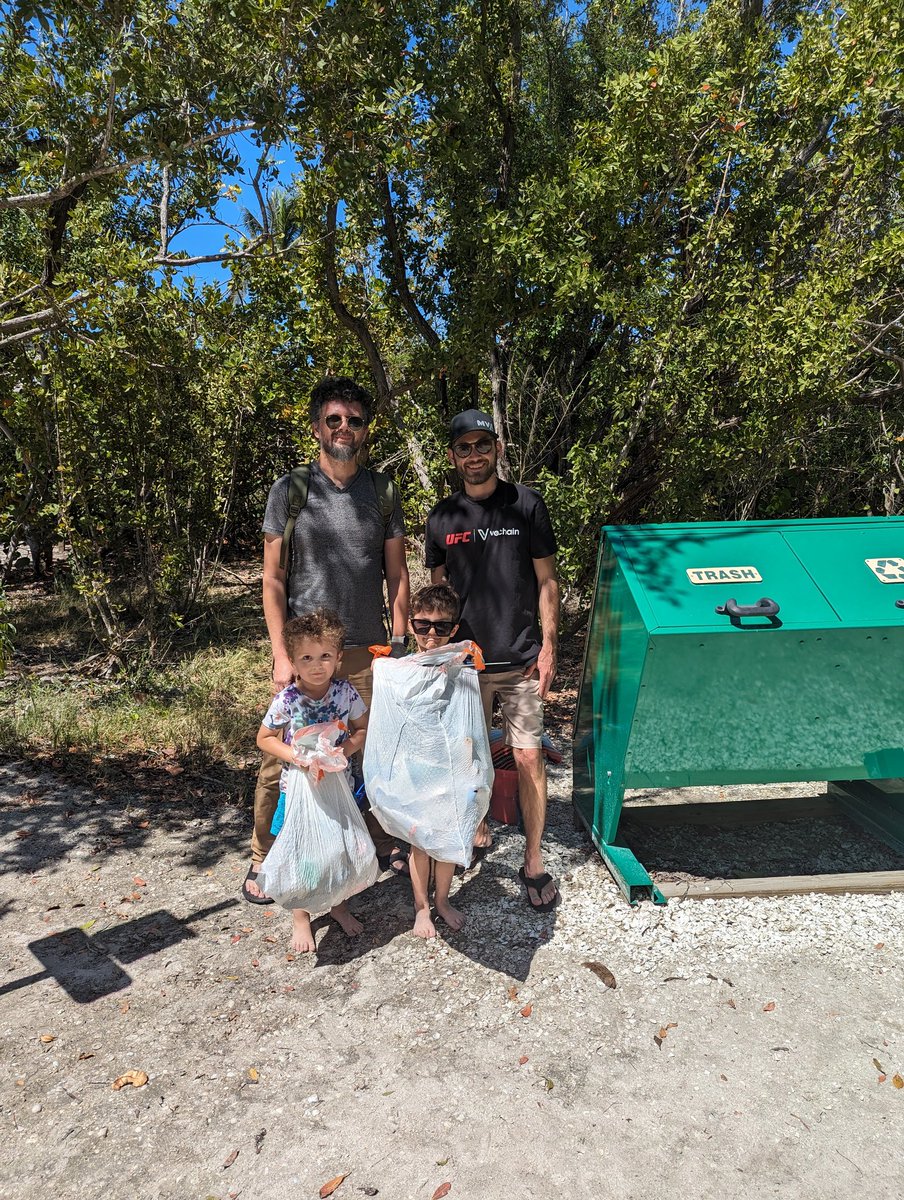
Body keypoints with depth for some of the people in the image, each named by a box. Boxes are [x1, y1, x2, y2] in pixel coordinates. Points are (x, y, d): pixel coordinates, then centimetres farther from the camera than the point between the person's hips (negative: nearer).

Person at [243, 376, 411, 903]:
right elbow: (273, 580, -1)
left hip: (369, 652, 2)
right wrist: (282, 654, -8)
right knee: (281, 759, 3)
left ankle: (383, 840, 33)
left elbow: (397, 576, 8)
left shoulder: (383, 494, 6)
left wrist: (399, 645, 2)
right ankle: (264, 858, 24)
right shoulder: (289, 490, 0)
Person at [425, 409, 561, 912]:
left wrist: (548, 646, -5)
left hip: (521, 660, -2)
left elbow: (547, 581, 1)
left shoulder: (526, 505, -2)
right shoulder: (443, 517, 3)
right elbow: (438, 590, 9)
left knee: (529, 758, 1)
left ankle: (534, 862, 18)